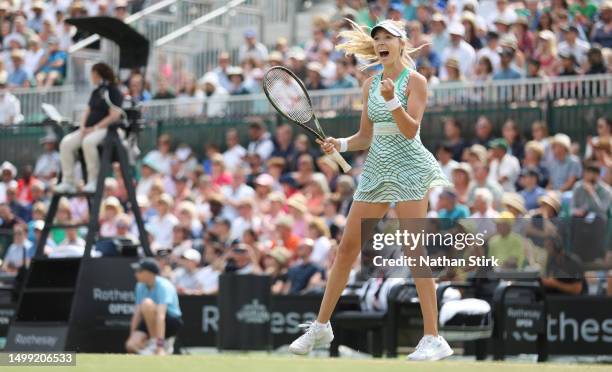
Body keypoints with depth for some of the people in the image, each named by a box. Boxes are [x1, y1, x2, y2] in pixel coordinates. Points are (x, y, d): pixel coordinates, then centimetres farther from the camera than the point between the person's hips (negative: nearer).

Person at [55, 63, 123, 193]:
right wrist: (83, 127, 0)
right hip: (89, 129, 8)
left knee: (88, 142, -38)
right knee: (66, 143, -14)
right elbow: (88, 111, 20)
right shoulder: (96, 92, 19)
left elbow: (114, 116, -15)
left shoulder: (113, 92, -5)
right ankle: (68, 182, -14)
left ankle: (93, 181, -30)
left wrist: (95, 128, -16)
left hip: (106, 129, -8)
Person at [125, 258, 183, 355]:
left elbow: (160, 316, -33)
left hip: (172, 322, -7)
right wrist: (131, 336, 1)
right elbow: (138, 312, 4)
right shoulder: (140, 286, -1)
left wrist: (160, 346, -40)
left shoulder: (163, 286, -24)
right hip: (151, 323, 7)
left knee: (147, 303, -33)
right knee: (131, 345, -18)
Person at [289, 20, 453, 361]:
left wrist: (391, 101, -29)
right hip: (376, 168, 7)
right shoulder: (371, 84, 12)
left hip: (409, 167, -7)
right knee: (347, 247, 7)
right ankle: (321, 326, 17)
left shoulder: (415, 81, -5)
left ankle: (433, 339, -9)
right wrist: (339, 144, -2)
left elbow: (411, 129, -15)